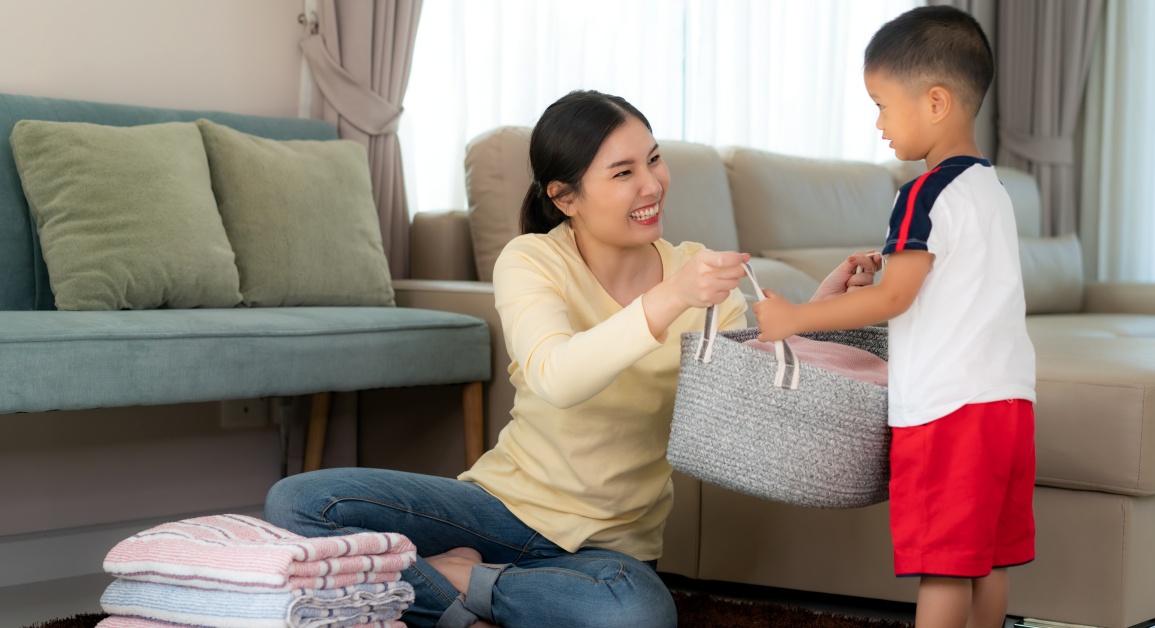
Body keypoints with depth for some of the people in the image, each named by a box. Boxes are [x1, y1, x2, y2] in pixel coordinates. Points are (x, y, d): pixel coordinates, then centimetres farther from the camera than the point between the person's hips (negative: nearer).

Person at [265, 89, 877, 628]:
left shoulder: (693, 271, -2)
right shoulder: (530, 262, -9)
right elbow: (555, 378, -30)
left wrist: (815, 311, -24)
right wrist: (667, 301, -42)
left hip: (609, 540, 1)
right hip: (508, 497, 0)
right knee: (296, 503, -20)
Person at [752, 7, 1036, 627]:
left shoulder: (928, 194, -13)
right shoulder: (991, 188, 15)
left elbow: (892, 298, -16)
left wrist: (793, 317, -10)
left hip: (945, 408, -9)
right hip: (1009, 396, 9)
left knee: (942, 566, -5)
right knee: (988, 559, 13)